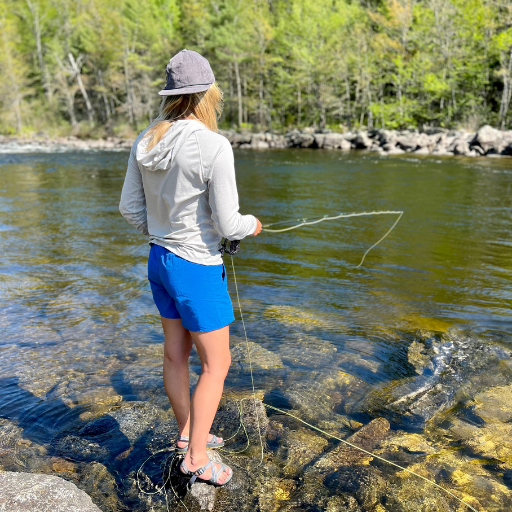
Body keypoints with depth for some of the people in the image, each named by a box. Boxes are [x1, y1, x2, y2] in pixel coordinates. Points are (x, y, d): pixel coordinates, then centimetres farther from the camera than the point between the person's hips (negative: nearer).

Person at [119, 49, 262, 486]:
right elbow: (227, 224, -20)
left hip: (159, 259, 8)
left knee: (176, 354, 21)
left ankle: (186, 434, 42)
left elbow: (131, 207, 5)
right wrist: (251, 225, 2)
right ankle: (196, 458, 23)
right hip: (197, 269, -7)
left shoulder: (146, 142, -1)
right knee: (216, 364, 10)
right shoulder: (214, 146, -22)